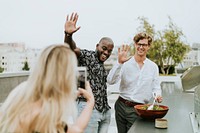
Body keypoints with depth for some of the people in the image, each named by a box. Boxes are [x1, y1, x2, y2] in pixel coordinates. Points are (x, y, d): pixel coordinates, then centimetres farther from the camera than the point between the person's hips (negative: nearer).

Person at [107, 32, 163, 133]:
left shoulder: (153, 67, 4)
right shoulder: (126, 63, -5)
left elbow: (156, 87, 10)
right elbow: (110, 81, -15)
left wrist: (158, 95, -12)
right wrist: (120, 62, -23)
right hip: (121, 106, 0)